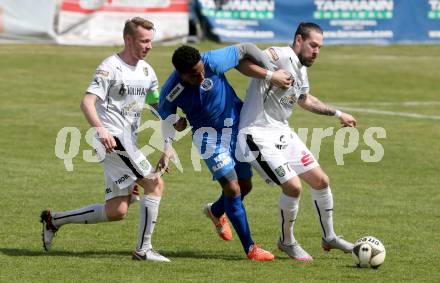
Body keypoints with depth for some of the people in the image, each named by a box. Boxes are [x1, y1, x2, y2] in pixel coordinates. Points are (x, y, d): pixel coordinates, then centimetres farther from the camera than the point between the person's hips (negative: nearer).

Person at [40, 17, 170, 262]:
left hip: (127, 143, 9)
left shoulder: (146, 70, 15)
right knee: (155, 184, -14)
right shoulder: (111, 67, -11)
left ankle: (54, 219, 16)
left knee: (117, 211, 4)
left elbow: (158, 103, 25)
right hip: (112, 139, -9)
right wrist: (100, 130, -35)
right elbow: (87, 102, -20)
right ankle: (143, 249, -8)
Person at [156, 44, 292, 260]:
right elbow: (167, 118, -6)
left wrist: (272, 75, -16)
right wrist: (168, 148, -21)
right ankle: (250, 248, -3)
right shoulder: (170, 94, -24)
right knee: (232, 188, -14)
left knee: (245, 186, 12)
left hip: (237, 125, 3)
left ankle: (216, 211, 46)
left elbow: (246, 49, -15)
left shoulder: (212, 62, -27)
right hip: (209, 135, -3)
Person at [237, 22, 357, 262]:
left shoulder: (301, 70, 13)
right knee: (293, 186, -17)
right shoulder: (281, 56, -17)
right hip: (258, 134, -10)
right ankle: (287, 242, 8)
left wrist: (337, 114, 38)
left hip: (283, 133, 10)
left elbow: (305, 100, 33)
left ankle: (329, 238, 29)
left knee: (321, 181, 10)